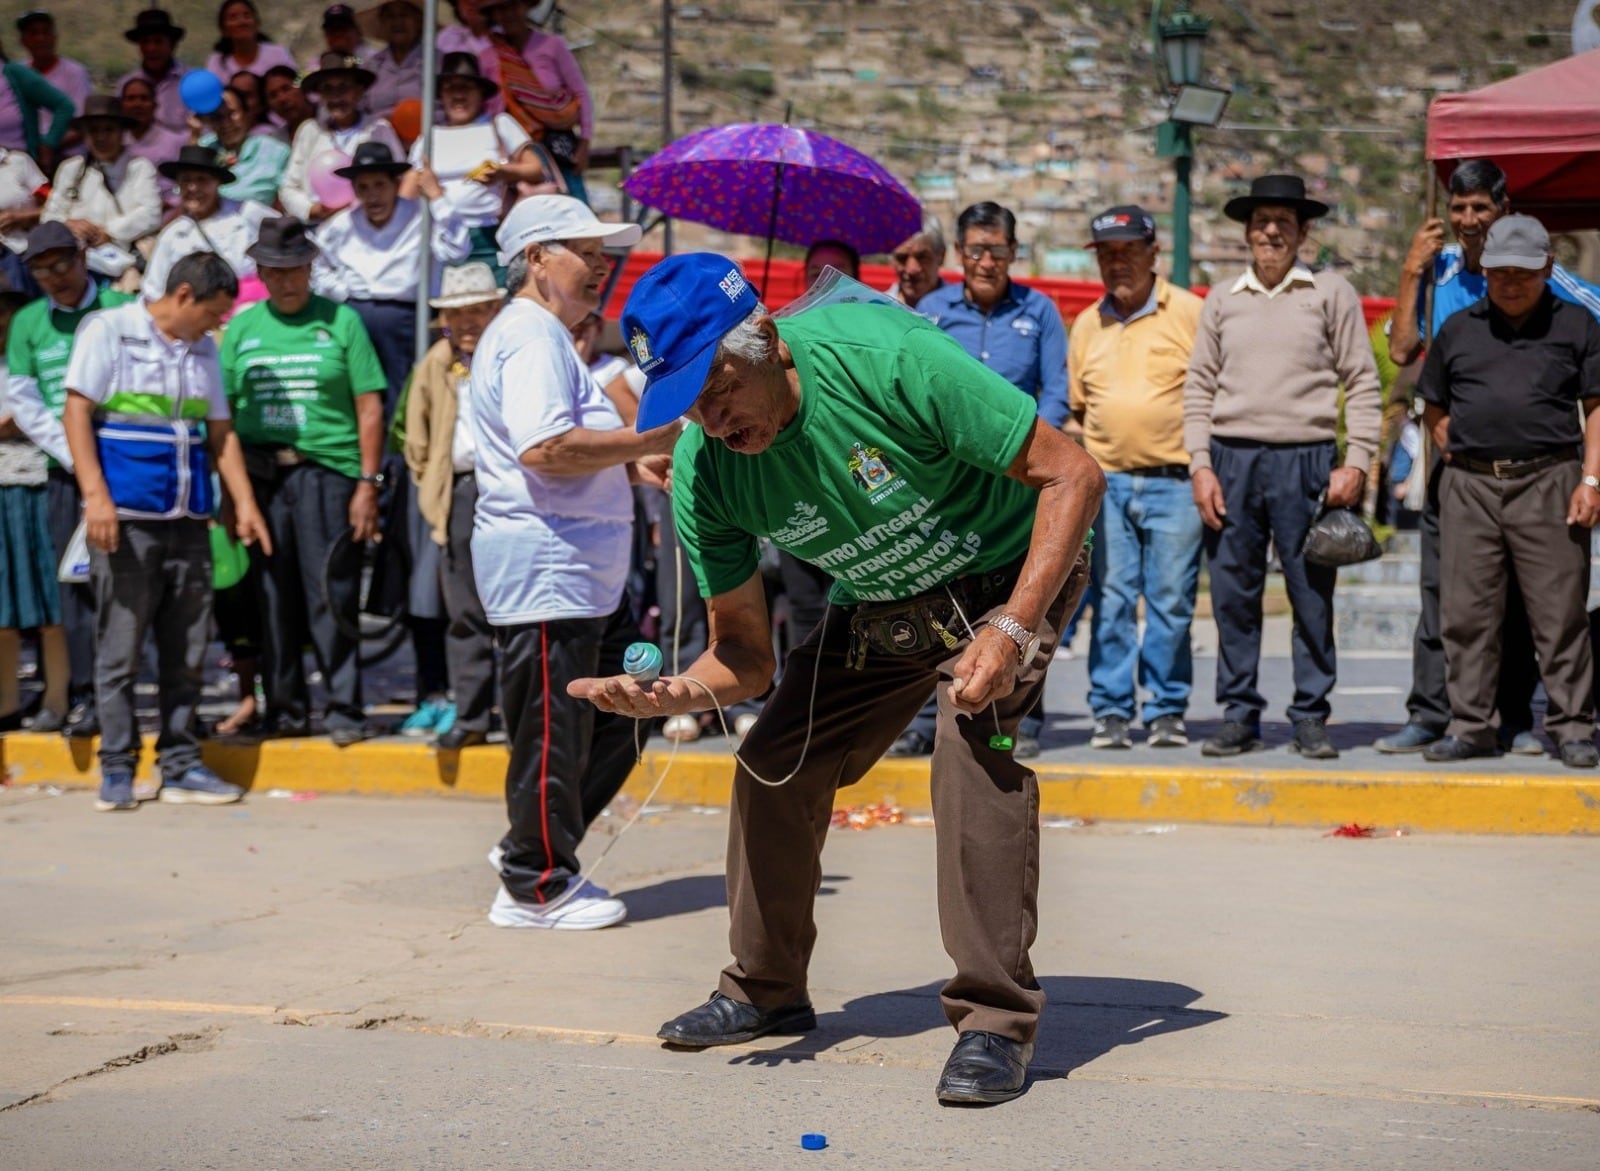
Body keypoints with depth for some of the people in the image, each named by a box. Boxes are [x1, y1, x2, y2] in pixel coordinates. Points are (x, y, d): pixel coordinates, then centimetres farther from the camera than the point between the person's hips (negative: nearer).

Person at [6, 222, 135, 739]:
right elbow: (24, 404, 8)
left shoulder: (122, 310, 2)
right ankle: (81, 696, 3)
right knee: (73, 581, 0)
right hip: (64, 470, 3)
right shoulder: (28, 323, 11)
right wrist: (75, 457, -3)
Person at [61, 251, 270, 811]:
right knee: (120, 648, -2)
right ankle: (117, 769, 6)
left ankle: (180, 765, 13)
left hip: (188, 521, 6)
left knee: (187, 650, 6)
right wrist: (96, 496, -15)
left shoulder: (203, 350, 16)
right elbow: (77, 413, -6)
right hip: (126, 517, -6)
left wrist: (244, 503, 9)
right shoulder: (109, 331, -2)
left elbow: (220, 431, 19)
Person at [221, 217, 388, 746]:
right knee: (273, 598, 6)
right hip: (260, 474, 3)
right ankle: (284, 708, 14)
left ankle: (345, 709, 0)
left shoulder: (340, 321, 4)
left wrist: (368, 484, -5)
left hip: (326, 471, -3)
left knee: (331, 597, -5)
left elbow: (370, 408, 2)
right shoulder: (242, 327, 12)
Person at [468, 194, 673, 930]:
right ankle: (534, 888, 7)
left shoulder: (543, 336, 22)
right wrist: (651, 439, -23)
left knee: (623, 713, 15)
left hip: (584, 572, 11)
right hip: (546, 571, -11)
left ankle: (534, 849, 22)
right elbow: (544, 449, -27)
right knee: (554, 733, -3)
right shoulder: (530, 338, -14)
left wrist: (633, 461, 18)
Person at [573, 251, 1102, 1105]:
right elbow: (745, 658, -9)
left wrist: (1014, 629, -36)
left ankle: (996, 1019, -18)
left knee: (973, 741, -28)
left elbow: (1072, 473, -29)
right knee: (773, 764, 0)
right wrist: (673, 694, -32)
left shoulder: (885, 356, -35)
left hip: (1010, 572, -5)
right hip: (880, 609, 6)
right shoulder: (703, 473, -18)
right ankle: (768, 990, 24)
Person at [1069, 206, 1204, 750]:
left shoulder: (1190, 314, 1)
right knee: (1112, 601, 2)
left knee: (1170, 603, 0)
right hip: (1107, 484, 3)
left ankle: (1167, 710, 8)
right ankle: (1110, 710, 6)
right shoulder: (1086, 325, 14)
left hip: (1174, 483, -3)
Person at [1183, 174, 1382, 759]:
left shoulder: (1332, 294, 5)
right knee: (1233, 595, 3)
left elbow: (1361, 383, 4)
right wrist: (1200, 466, 1)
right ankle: (1239, 715, 11)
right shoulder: (1222, 299, 11)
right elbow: (1199, 386, 11)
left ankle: (1311, 719, 7)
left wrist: (1355, 464, -5)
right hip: (1232, 458, 2)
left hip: (1307, 460, -2)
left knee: (1313, 596, -1)